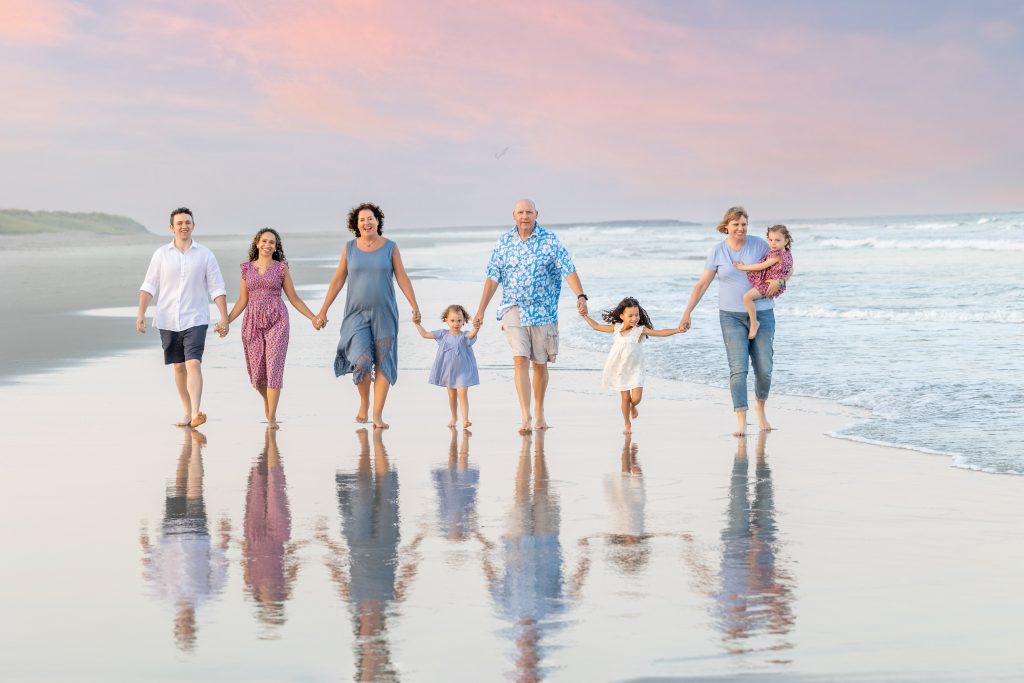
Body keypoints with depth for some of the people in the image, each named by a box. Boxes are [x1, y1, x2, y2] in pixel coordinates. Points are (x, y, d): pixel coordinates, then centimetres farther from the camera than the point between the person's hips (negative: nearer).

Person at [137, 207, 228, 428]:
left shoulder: (205, 254, 1)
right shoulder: (161, 254, 4)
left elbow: (217, 288, 1)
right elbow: (148, 286, 4)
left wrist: (224, 318, -6)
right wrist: (141, 314, -6)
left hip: (195, 320, -2)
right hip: (168, 320, 2)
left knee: (194, 364, -17)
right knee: (179, 366, 10)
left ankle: (196, 413, -25)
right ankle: (187, 412, 22)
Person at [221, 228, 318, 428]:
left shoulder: (281, 268, 4)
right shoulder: (247, 268, 9)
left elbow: (294, 298, 8)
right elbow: (242, 301, 11)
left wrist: (313, 317, 1)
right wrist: (226, 321, 1)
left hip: (276, 321, -2)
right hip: (253, 322, 2)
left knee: (274, 368, -11)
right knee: (256, 371, 3)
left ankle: (271, 417, -7)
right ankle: (267, 399, 35)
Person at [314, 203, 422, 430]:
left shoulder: (390, 247, 1)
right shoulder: (350, 248, 4)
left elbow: (402, 279, 0)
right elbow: (337, 281, 8)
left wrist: (415, 307, -10)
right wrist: (323, 311, 5)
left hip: (384, 314, 0)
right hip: (357, 315, 0)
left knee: (383, 363, -3)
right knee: (362, 362, -15)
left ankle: (378, 415, 2)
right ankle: (363, 401, 12)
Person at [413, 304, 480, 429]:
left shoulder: (464, 336, -11)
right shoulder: (443, 334, -1)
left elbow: (471, 335, -34)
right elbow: (425, 335, 1)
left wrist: (476, 328, -54)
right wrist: (417, 324, -5)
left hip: (462, 371, -4)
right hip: (447, 370, 4)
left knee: (462, 394, -13)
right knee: (451, 395, 16)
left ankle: (465, 419, -16)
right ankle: (454, 417, 33)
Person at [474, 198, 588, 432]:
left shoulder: (550, 241, -4)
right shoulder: (504, 242, 3)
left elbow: (569, 270, -12)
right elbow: (492, 278, 6)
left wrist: (580, 296, -28)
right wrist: (481, 309, 3)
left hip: (543, 311, 0)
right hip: (514, 309, 0)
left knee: (540, 364, 9)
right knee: (521, 360, -14)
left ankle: (540, 414, 26)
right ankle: (526, 417, -17)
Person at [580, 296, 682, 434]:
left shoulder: (640, 330, -12)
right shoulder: (616, 328, -2)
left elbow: (660, 333, -21)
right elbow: (596, 326, 11)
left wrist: (677, 330, -33)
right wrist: (585, 316, 10)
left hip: (635, 369, -2)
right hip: (619, 369, 2)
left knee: (636, 398, -11)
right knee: (625, 397, 6)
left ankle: (633, 407, 28)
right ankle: (627, 424, 25)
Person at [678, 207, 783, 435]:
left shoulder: (758, 244, -1)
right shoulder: (717, 251, 0)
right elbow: (702, 284, 3)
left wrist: (778, 281, -15)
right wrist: (686, 314, -2)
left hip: (761, 314, 1)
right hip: (732, 316, 0)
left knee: (764, 369, 2)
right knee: (738, 368, -11)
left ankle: (760, 407, 30)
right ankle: (741, 421, -12)